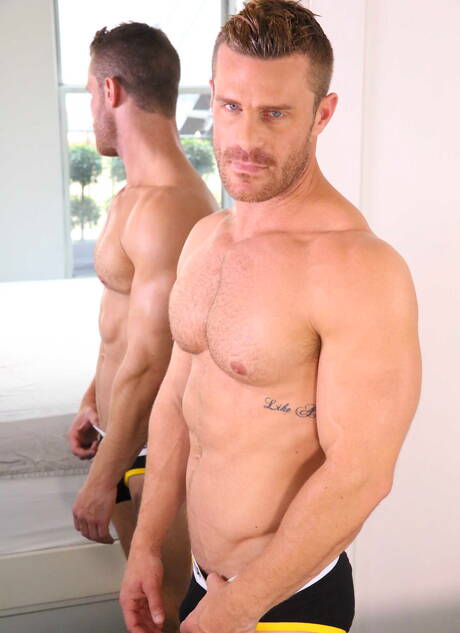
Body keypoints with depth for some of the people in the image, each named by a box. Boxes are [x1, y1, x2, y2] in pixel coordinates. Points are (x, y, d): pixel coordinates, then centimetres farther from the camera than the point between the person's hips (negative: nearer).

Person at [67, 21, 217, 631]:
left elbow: (150, 362, -26)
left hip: (153, 446, -9)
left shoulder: (164, 207, -25)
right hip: (124, 431, 9)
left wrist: (102, 480, -18)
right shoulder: (139, 193, 9)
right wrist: (93, 401, 23)